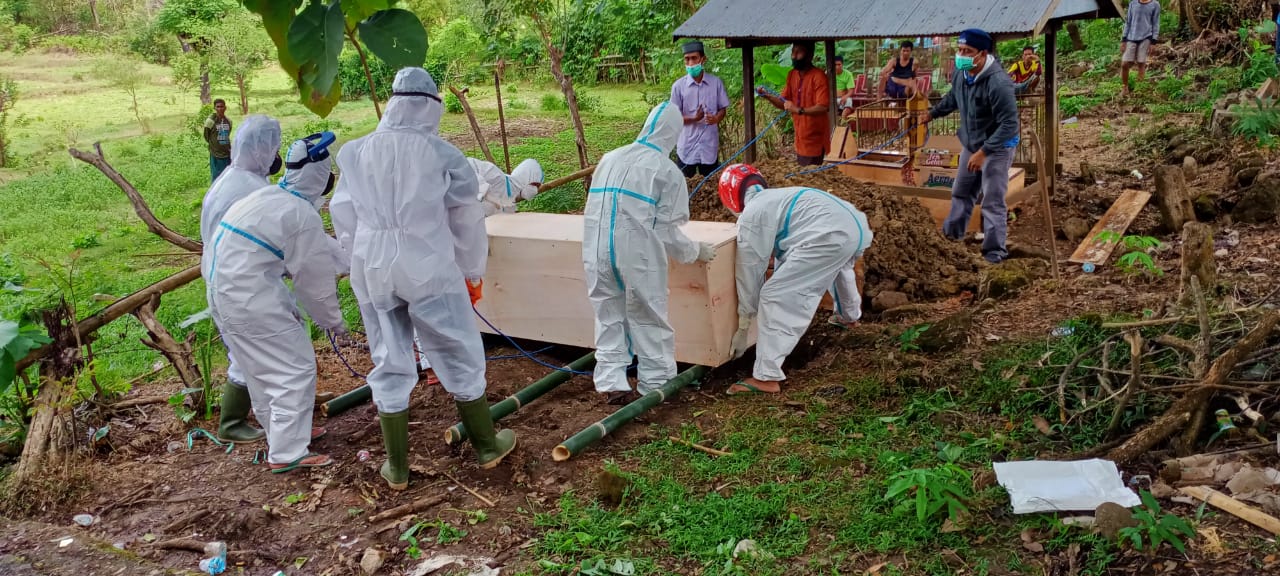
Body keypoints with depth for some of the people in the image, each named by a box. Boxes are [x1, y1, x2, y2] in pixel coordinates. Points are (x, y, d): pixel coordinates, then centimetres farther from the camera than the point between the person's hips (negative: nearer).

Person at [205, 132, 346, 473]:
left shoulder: (265, 196, 10)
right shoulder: (304, 216, -15)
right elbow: (316, 279, -7)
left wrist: (287, 305, 17)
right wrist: (333, 320, 8)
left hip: (222, 290, 9)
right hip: (250, 300, -9)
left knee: (263, 368, 22)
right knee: (295, 369, 0)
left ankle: (283, 433, 37)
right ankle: (287, 454, 1)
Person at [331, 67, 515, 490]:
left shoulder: (356, 153, 3)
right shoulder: (442, 154, -7)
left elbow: (343, 219, 10)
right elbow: (467, 219, 1)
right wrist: (473, 273, 16)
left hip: (372, 271, 3)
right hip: (429, 269, -3)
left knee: (389, 364, 13)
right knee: (460, 358, 12)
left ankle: (396, 467, 21)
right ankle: (487, 446, 26)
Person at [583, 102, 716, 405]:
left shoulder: (609, 159, 13)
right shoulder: (668, 171, -1)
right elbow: (666, 230, -2)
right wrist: (696, 251, 14)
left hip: (597, 252, 4)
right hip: (637, 255, -4)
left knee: (609, 318, 15)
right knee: (649, 319, 11)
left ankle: (612, 383, 14)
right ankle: (656, 382, 21)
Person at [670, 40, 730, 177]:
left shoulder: (716, 82, -1)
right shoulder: (678, 86, -4)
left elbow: (723, 109, 7)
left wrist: (716, 118, -17)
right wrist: (694, 118, -20)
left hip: (710, 146, 1)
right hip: (687, 147, -1)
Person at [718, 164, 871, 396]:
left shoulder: (751, 215, 6)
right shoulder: (778, 197, 31)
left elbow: (750, 271, 9)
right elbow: (785, 254, 44)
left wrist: (743, 326, 17)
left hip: (829, 236, -10)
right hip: (856, 226, 10)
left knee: (775, 296, -6)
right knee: (836, 265, 43)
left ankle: (766, 377, -13)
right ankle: (849, 315, 70)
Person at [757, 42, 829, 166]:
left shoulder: (818, 77, -16)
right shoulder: (792, 75, 7)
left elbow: (822, 108, -24)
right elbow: (784, 103, 9)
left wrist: (799, 110, -36)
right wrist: (768, 96, -9)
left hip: (815, 140, -7)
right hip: (800, 140, 7)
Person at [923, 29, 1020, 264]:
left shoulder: (998, 83, -32)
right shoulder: (960, 74, -8)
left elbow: (1009, 124, -31)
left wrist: (983, 151, -33)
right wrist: (933, 113, 29)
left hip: (997, 148, -8)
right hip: (970, 144, 8)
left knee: (993, 201, -5)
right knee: (961, 192, 21)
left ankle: (995, 249, 6)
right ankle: (953, 232, 39)